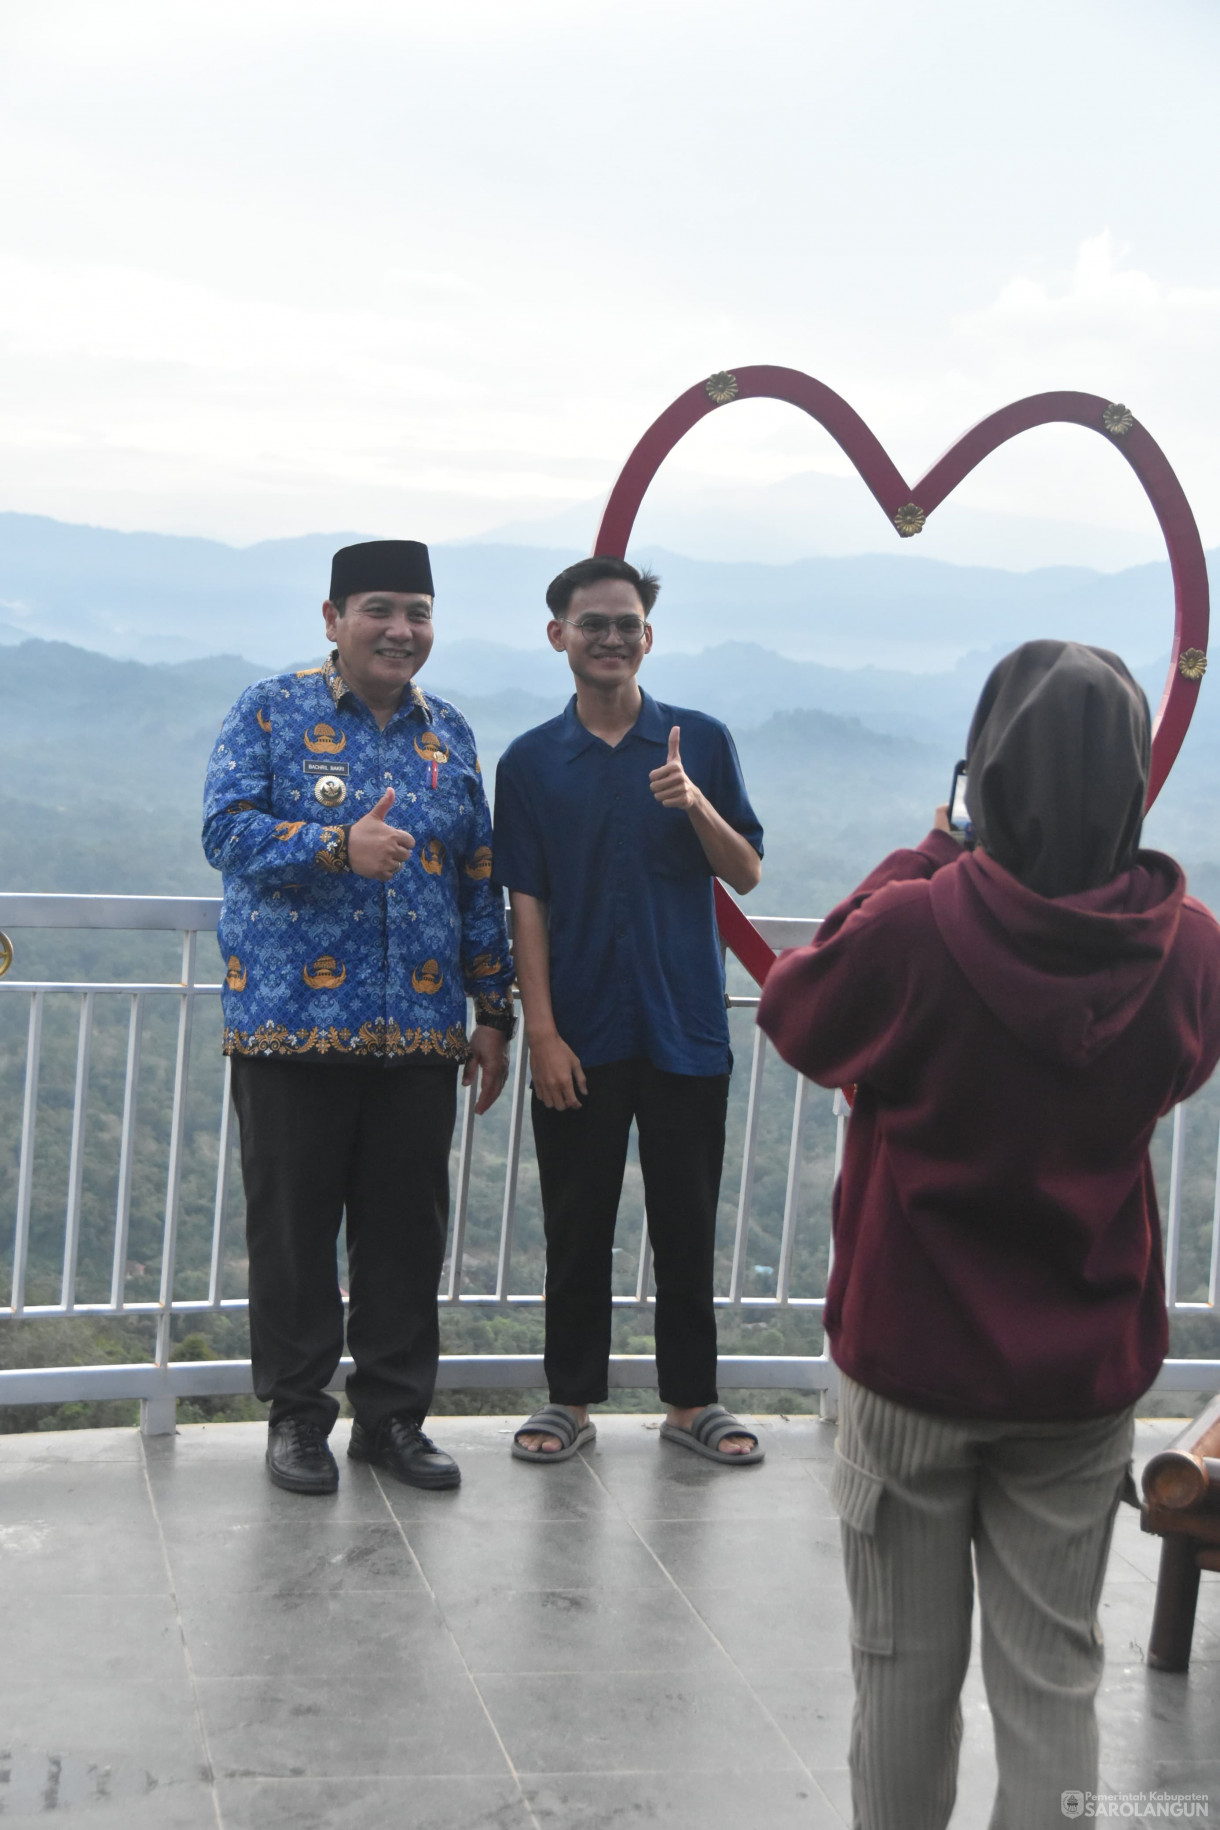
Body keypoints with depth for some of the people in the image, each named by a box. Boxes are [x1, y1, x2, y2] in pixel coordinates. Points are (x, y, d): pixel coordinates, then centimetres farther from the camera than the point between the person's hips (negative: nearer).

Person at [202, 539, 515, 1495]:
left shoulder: (450, 735, 13)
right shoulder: (272, 712, 1)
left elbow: (479, 881, 14)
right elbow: (227, 830, -11)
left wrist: (493, 1015, 10)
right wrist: (337, 845, -27)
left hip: (420, 1031, 4)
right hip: (292, 1024, -3)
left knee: (408, 1231, 8)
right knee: (293, 1226, 4)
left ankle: (394, 1414, 21)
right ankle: (297, 1412, 18)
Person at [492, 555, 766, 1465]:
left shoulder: (701, 742, 4)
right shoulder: (530, 762, 3)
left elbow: (746, 873, 3)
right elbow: (526, 902, 0)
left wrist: (698, 806, -17)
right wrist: (541, 1031, -7)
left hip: (685, 1027, 0)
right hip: (580, 1036, 0)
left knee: (687, 1221, 7)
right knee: (577, 1225, 7)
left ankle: (692, 1399, 20)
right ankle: (572, 1398, 19)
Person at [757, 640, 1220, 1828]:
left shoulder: (914, 928, -22)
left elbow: (793, 1014, -1)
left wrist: (916, 864, 2)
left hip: (912, 1363, -2)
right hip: (1083, 1375, 2)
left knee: (906, 1667, 14)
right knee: (1052, 1676, 12)